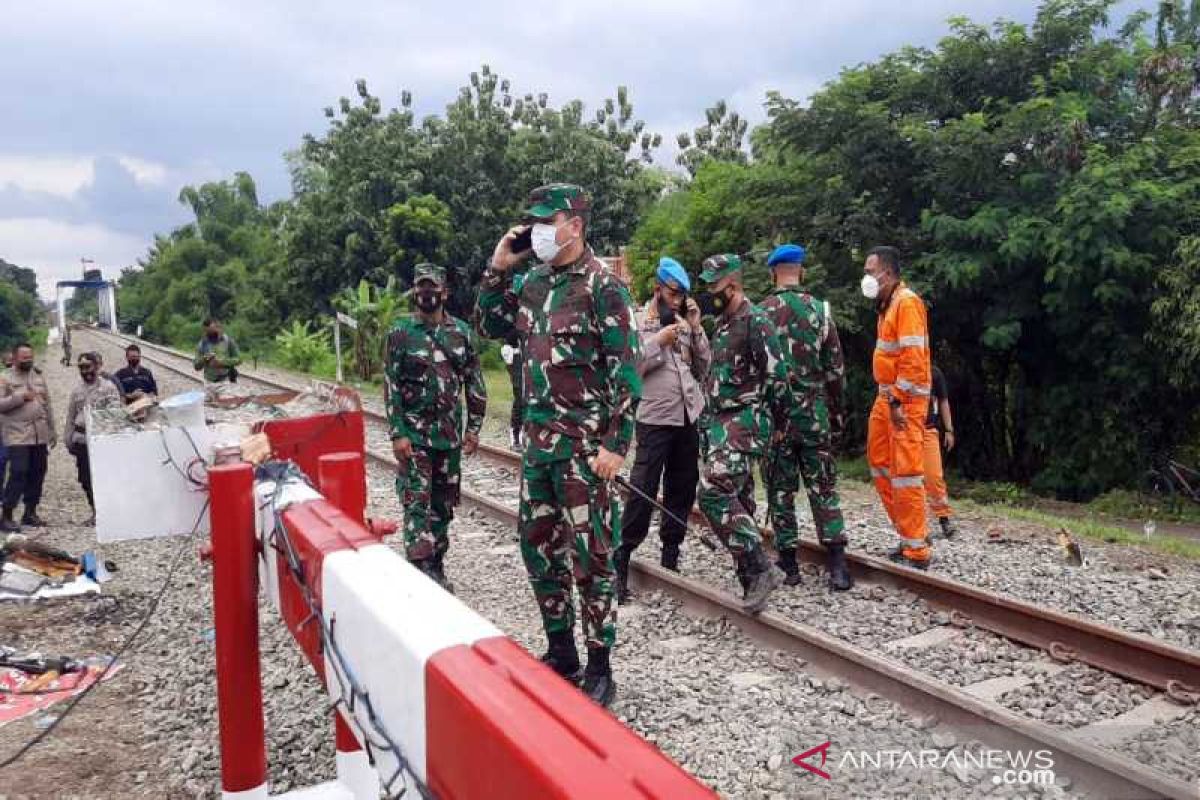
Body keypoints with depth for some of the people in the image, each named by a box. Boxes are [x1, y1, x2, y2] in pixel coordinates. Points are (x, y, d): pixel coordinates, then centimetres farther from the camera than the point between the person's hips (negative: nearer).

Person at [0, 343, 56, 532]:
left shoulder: (39, 377, 14)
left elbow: (47, 406, 17)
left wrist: (52, 431, 16)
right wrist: (20, 397, -18)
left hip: (40, 436, 5)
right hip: (18, 436, -5)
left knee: (37, 474, 8)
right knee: (18, 474, -11)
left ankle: (30, 512, 19)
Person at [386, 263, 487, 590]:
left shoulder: (461, 331, 7)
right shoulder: (401, 332, -1)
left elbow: (474, 382, 8)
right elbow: (392, 387, -4)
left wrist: (473, 427, 3)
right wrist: (397, 434, -11)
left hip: (449, 435, 3)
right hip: (413, 436, -3)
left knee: (443, 505, 10)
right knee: (417, 504, -8)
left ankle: (437, 568, 22)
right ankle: (421, 572, -8)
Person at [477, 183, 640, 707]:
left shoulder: (602, 287, -10)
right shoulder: (533, 282, 11)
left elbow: (626, 372, -13)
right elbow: (490, 327, 23)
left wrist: (615, 445, -17)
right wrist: (497, 268, 10)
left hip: (584, 444, -7)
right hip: (536, 439, 8)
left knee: (590, 557, 1)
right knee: (538, 548, 14)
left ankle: (599, 671, 14)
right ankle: (561, 653, 30)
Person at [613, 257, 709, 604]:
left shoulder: (685, 323, 11)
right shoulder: (637, 321, -3)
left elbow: (704, 367, 8)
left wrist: (696, 328, -1)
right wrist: (659, 342, -15)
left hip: (689, 418, 6)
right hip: (655, 419, -5)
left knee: (682, 490, 11)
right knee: (643, 491, -8)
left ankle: (670, 555, 23)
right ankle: (621, 561, -1)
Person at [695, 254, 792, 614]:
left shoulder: (755, 321, -12)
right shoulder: (723, 324, 17)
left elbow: (776, 376, -14)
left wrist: (772, 419, -6)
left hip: (744, 422, -10)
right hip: (722, 423, 10)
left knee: (715, 493, -20)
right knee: (737, 500, 11)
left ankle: (760, 569, -13)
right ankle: (753, 582, 19)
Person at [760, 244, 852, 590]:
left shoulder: (760, 313, -5)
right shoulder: (820, 310, 1)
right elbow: (836, 370, 4)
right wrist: (837, 412, 15)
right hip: (815, 413, 2)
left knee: (780, 489, 8)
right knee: (823, 487, 9)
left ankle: (788, 563, 12)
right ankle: (837, 564, 2)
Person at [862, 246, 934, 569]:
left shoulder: (907, 302, -13)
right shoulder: (886, 304, 15)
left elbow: (913, 359, -20)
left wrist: (898, 401, -22)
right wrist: (887, 398, 16)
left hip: (905, 399, -10)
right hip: (887, 396, 10)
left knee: (905, 471, -8)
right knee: (880, 465, 13)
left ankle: (917, 552, -2)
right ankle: (911, 533, 23)